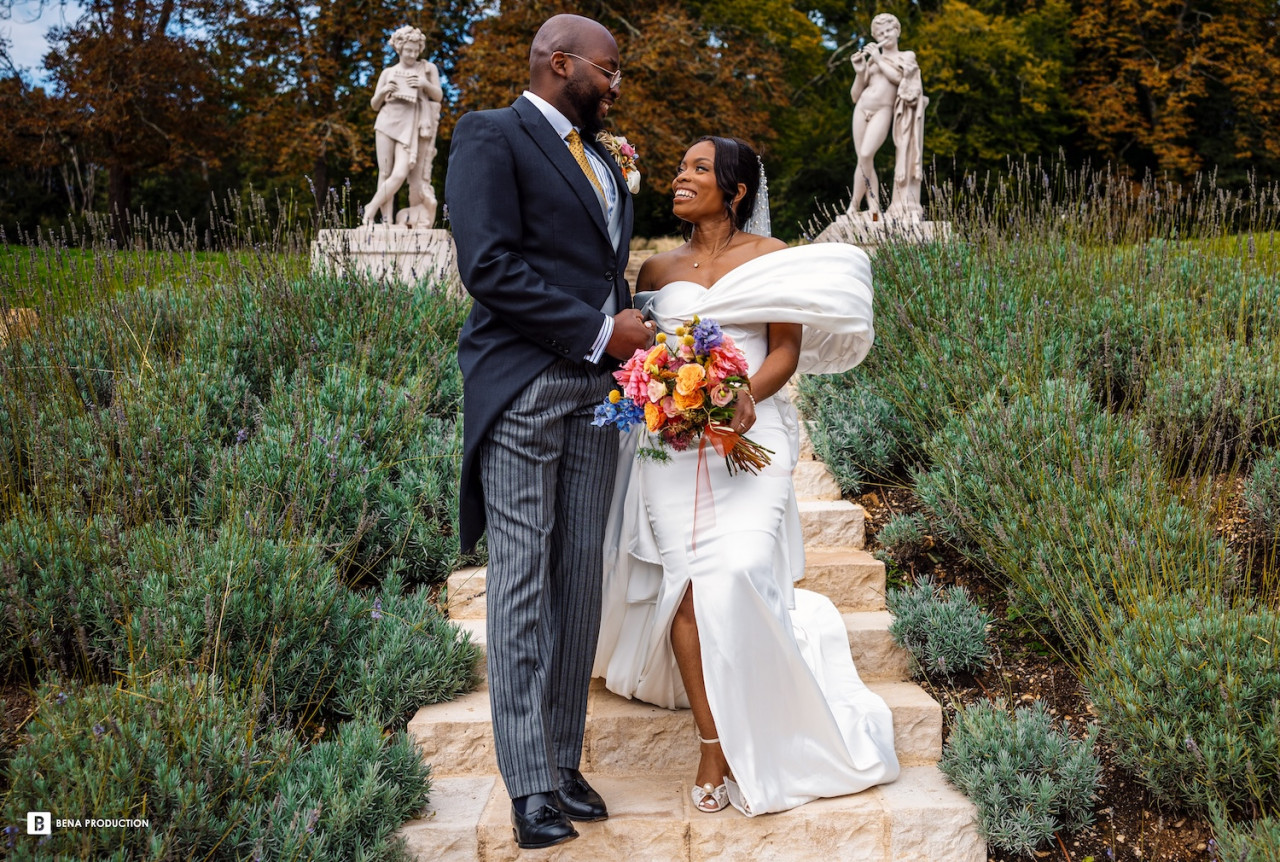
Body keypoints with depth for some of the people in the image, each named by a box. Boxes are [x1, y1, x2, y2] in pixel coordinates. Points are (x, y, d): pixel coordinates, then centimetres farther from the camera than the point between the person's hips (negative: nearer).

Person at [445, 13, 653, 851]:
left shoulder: (603, 160, 22)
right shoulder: (491, 136, -2)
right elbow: (489, 265, -14)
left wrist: (631, 331, 7)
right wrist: (599, 331, -12)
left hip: (597, 389, 7)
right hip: (523, 388, -7)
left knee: (580, 579, 6)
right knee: (523, 581, -4)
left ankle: (566, 761, 15)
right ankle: (531, 788, 2)